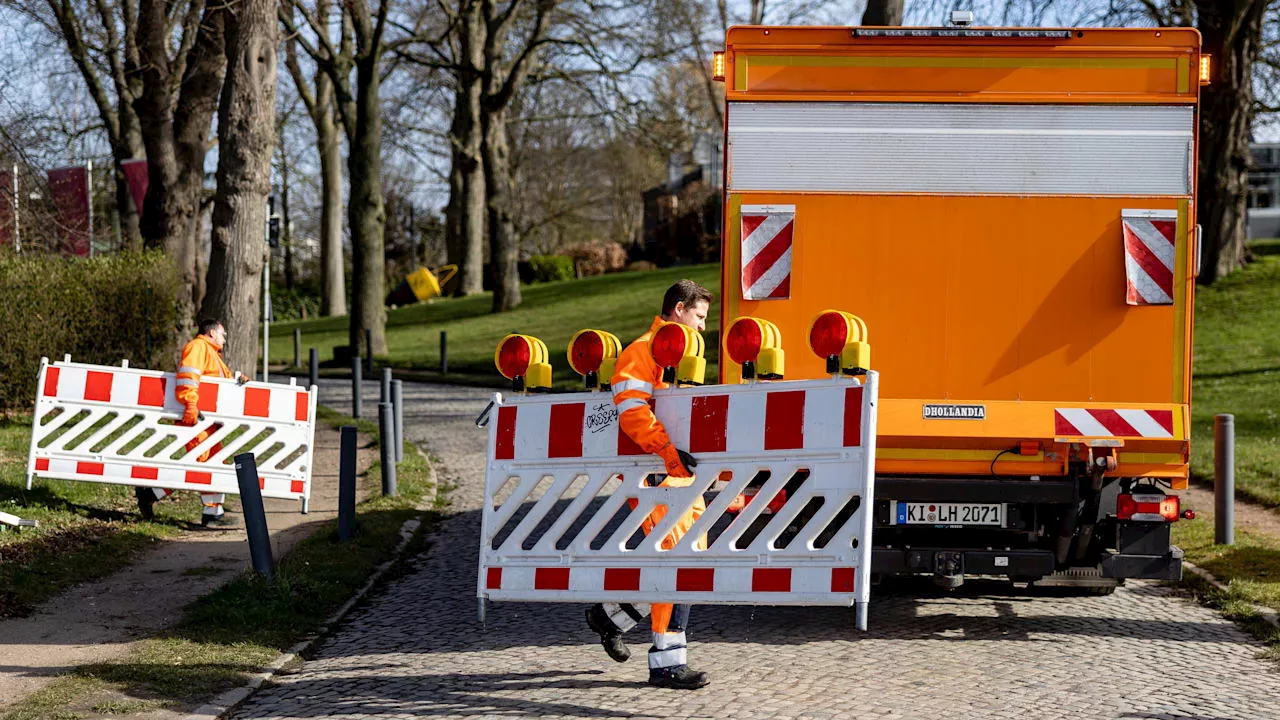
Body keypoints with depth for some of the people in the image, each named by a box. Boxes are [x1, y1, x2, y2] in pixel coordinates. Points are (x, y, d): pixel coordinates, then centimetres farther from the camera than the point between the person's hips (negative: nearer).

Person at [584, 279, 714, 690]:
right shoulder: (643, 351, -8)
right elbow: (631, 409, -22)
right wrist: (668, 451, -30)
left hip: (684, 474, 10)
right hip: (655, 474, -10)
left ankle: (610, 615, 24)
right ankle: (666, 663, -8)